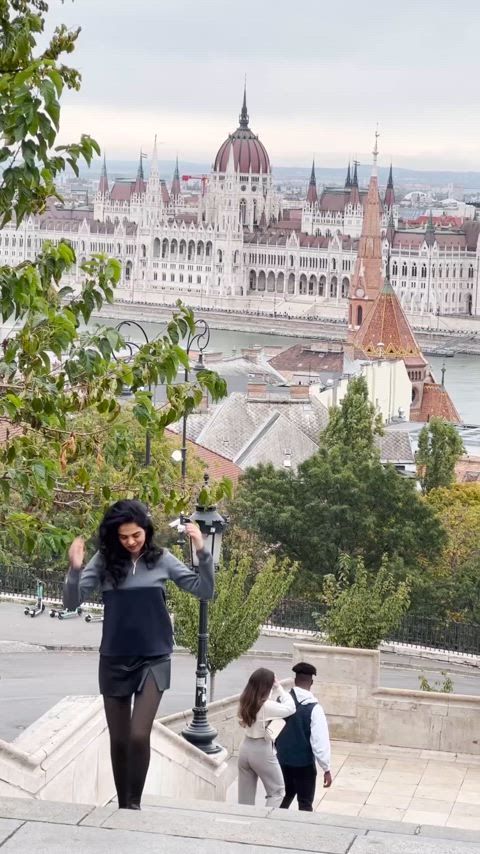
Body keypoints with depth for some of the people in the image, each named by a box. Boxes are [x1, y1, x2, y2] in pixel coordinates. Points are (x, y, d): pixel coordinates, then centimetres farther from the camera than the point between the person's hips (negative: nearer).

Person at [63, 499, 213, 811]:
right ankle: (122, 806, 23)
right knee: (119, 739, 8)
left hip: (153, 660, -1)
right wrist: (74, 569, -27)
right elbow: (72, 602, -9)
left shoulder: (161, 559, -3)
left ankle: (135, 804, 3)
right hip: (114, 661, 1)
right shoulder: (104, 561, -3)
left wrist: (202, 552, -17)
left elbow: (205, 591, -3)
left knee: (139, 736, -14)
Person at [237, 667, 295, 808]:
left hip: (246, 748, 7)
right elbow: (290, 708, -14)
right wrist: (279, 688, -7)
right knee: (277, 791, 8)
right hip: (262, 751, -7)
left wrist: (275, 691, 5)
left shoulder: (246, 701, 0)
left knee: (245, 796, 12)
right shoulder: (266, 705, -22)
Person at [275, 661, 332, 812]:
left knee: (283, 799, 20)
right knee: (305, 804, 6)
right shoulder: (314, 708, -18)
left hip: (282, 760, 5)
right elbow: (320, 741, -18)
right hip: (304, 764, -5)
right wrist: (326, 769, -11)